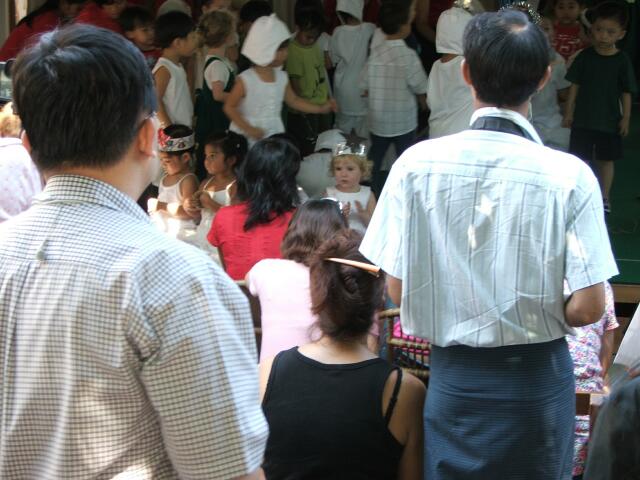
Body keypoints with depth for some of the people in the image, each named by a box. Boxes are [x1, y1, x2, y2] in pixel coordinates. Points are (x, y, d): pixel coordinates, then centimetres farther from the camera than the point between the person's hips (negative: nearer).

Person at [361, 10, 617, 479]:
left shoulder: (417, 163, -11)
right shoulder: (569, 176, -15)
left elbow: (397, 289, -6)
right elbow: (588, 308, -14)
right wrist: (541, 317, 7)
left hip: (455, 376, 1)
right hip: (538, 378, -1)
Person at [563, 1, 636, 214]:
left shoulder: (622, 61, -7)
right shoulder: (585, 56, -4)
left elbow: (626, 93, -2)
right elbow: (574, 86, 1)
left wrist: (625, 118, -4)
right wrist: (569, 112, 1)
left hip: (609, 121, -1)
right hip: (583, 119, 1)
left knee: (606, 160, 10)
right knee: (582, 159, 6)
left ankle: (604, 198, 21)